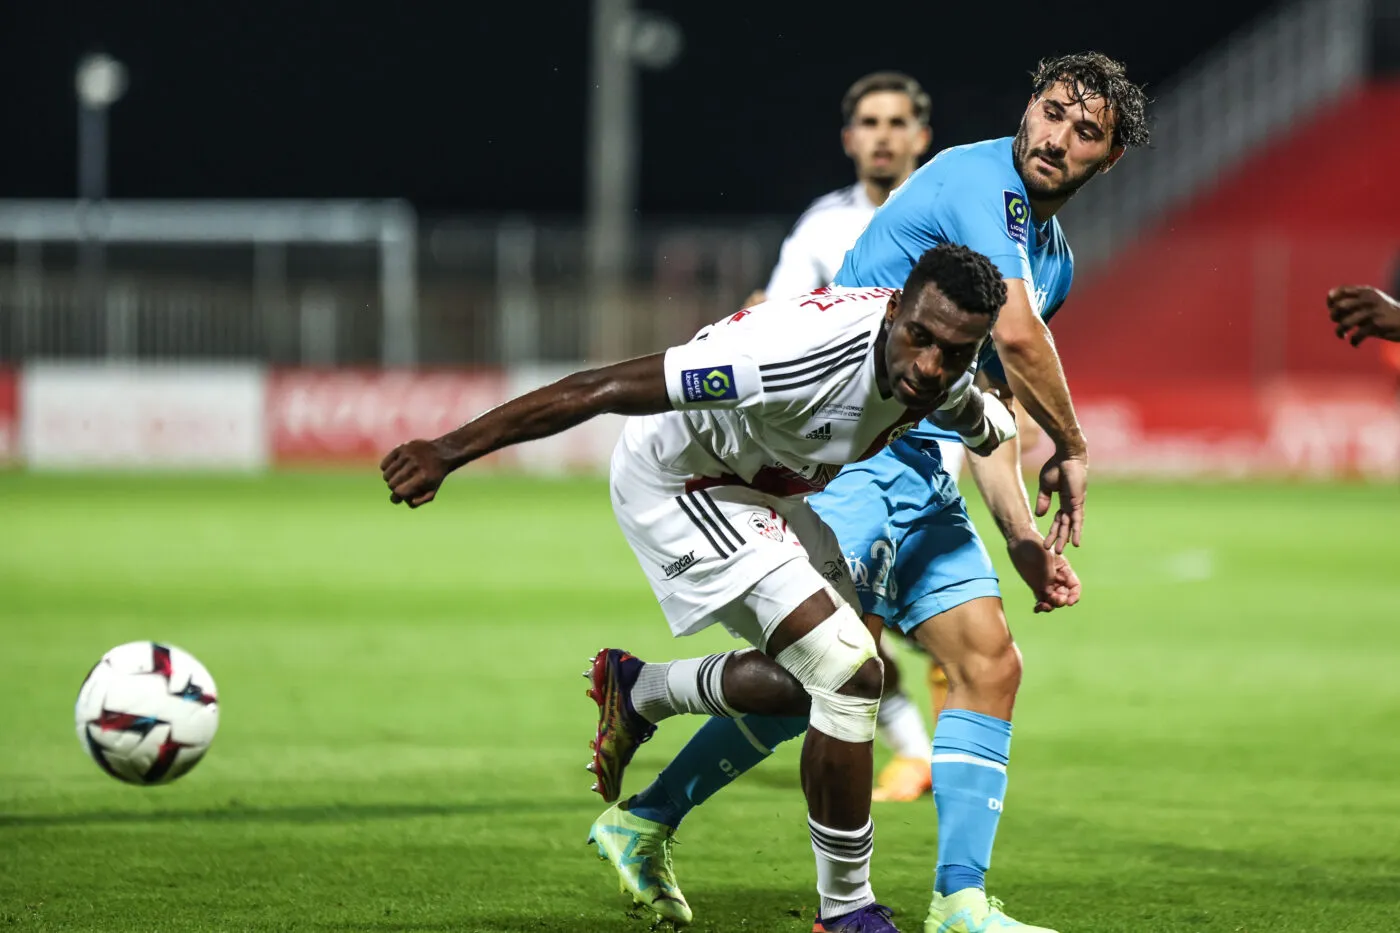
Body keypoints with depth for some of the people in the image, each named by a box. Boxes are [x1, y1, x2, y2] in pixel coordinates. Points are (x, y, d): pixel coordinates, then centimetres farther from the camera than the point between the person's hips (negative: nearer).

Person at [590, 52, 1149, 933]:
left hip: (921, 470, 9)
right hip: (842, 452, -9)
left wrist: (1025, 542, 16)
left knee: (992, 664, 0)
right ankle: (644, 819, 2)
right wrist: (1071, 450, -7)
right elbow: (1015, 334, -21)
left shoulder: (1056, 260, 19)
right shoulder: (978, 179, -11)